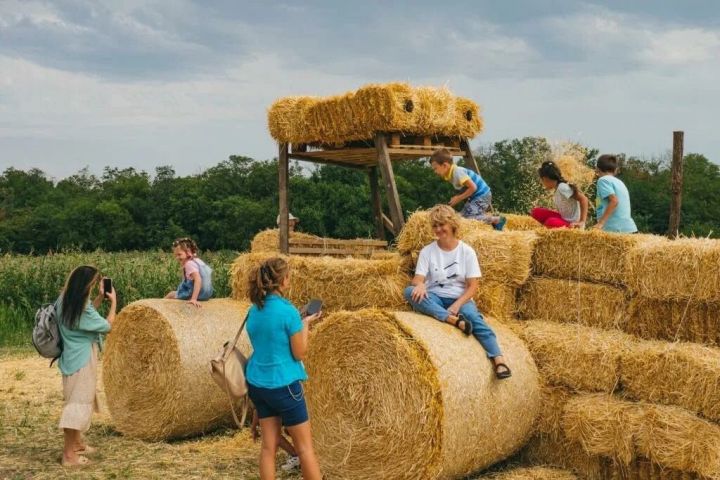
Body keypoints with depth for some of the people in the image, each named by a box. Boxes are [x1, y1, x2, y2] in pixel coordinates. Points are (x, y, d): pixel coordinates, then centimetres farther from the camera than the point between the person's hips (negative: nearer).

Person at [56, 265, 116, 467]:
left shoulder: (65, 301, 2)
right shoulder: (82, 308, -23)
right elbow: (107, 326, -11)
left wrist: (100, 298, 12)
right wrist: (113, 302, -1)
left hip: (72, 357, 9)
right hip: (81, 360, -9)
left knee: (80, 400, 19)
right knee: (79, 402, -6)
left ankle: (77, 442, 31)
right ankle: (69, 454, -4)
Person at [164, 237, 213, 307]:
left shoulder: (189, 264, -20)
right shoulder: (198, 260, 8)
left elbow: (198, 279, -32)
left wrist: (194, 299, -38)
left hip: (197, 293, -9)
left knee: (171, 295, 13)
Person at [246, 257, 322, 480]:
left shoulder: (254, 311, 4)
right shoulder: (287, 311, -17)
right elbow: (299, 353, -12)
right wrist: (305, 325, 1)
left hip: (257, 384, 7)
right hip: (283, 385, -7)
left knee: (268, 445, 10)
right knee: (304, 446, 3)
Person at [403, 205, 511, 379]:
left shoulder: (467, 251, 0)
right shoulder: (427, 251, 4)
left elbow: (472, 286, -4)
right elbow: (417, 278, -5)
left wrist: (457, 304, -22)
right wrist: (420, 285, -32)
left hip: (460, 298, -1)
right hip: (435, 298, 2)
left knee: (474, 316, -35)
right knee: (409, 291, -30)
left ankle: (499, 360, -49)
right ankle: (454, 320, -40)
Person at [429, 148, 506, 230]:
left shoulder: (457, 173, -23)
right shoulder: (451, 174, 6)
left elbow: (473, 187, -25)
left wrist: (458, 198, -17)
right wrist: (457, 198, -2)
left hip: (482, 195, -10)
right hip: (475, 196, 10)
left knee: (469, 218, -19)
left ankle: (497, 220, -9)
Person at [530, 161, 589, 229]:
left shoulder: (562, 187, -18)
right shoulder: (557, 188, 8)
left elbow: (583, 198, -23)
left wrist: (582, 222, -25)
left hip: (572, 224, -9)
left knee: (551, 222, -37)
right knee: (536, 212, 2)